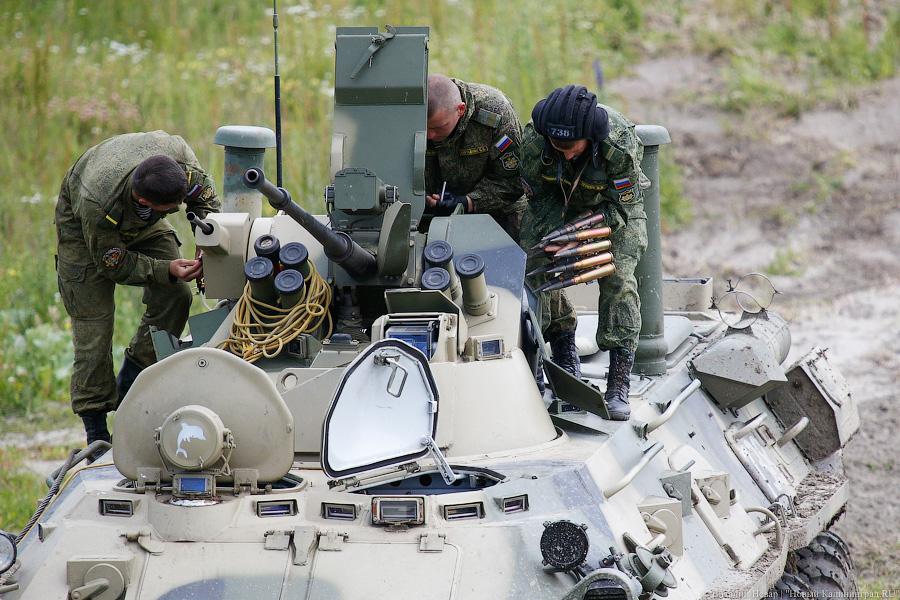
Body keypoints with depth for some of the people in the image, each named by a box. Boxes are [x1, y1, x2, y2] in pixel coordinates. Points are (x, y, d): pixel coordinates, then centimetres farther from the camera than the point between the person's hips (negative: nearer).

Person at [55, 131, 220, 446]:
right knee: (94, 323, -11)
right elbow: (113, 264, -28)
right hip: (82, 229, -5)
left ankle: (128, 386, 3)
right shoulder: (96, 204, -45)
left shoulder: (177, 152, -35)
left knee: (175, 297, -13)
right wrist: (167, 270, -38)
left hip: (143, 225, 5)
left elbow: (204, 194, -11)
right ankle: (95, 429, -2)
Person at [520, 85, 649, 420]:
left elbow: (620, 207, -26)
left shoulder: (621, 144, -37)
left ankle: (618, 386, -20)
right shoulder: (534, 139, -30)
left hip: (615, 207, -3)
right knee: (535, 268, -14)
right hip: (559, 204, 3)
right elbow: (539, 197, -13)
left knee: (618, 280, -19)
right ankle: (565, 354, 6)